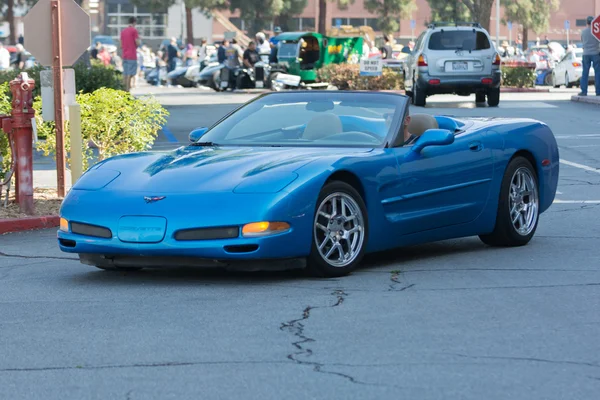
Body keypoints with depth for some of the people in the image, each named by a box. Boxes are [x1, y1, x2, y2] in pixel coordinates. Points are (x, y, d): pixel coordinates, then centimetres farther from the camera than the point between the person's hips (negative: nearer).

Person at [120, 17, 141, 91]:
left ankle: (124, 89, 8)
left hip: (124, 55, 7)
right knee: (130, 74, -8)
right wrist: (140, 41, 9)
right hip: (132, 56, -7)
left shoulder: (123, 31, 14)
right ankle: (128, 90, -13)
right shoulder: (134, 30, -8)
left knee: (125, 74, 9)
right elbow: (138, 43, -11)